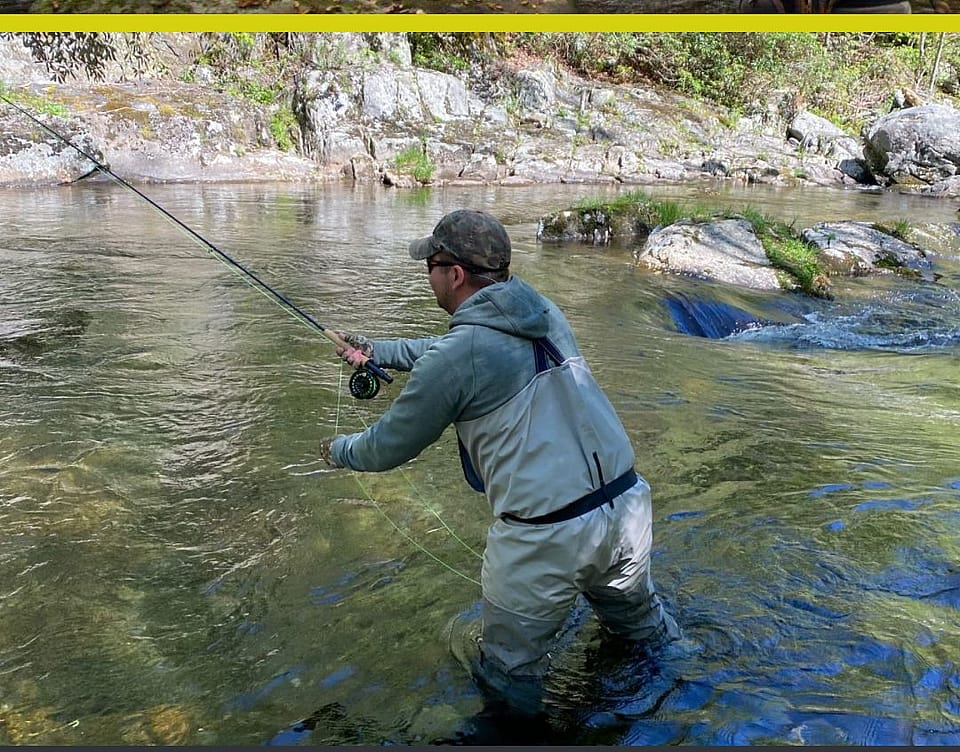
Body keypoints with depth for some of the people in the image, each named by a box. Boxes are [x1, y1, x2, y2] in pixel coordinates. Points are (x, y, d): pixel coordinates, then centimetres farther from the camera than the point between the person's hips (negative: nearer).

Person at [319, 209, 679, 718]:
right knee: (643, 624, 32)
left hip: (545, 539, -7)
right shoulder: (545, 313, 9)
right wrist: (376, 352, 34)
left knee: (509, 680, 15)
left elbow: (390, 445, 2)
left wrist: (339, 451, 23)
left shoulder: (456, 356, -12)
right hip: (628, 505, 8)